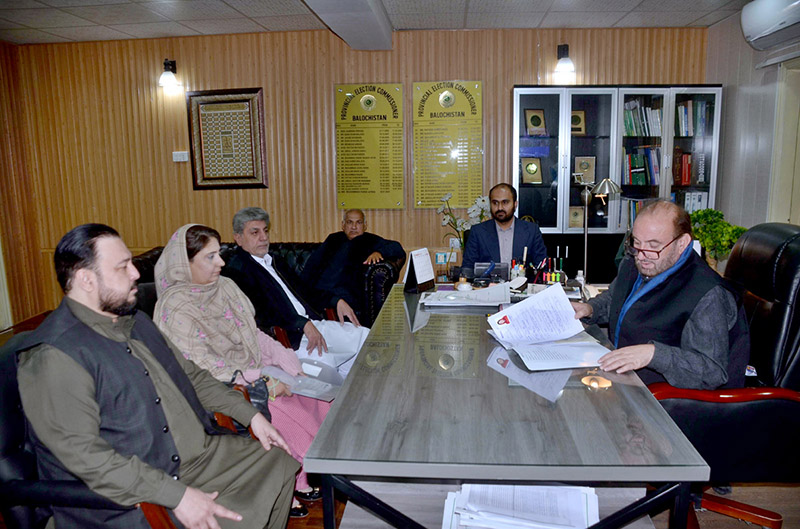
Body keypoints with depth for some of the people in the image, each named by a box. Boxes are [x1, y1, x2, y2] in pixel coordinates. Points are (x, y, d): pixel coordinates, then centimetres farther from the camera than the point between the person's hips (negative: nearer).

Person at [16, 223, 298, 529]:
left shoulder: (135, 321, 12)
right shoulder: (53, 357, -18)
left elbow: (189, 374, 19)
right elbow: (82, 453, -24)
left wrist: (250, 414, 10)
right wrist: (177, 495, -27)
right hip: (131, 494, -8)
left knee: (280, 463, 6)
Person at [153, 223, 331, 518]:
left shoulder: (224, 286, 5)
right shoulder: (176, 309, -17)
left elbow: (256, 336, 9)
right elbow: (204, 371, -20)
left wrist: (291, 367, -4)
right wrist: (264, 382, -23)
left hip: (257, 370, 7)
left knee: (317, 399, -8)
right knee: (286, 418, -22)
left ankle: (297, 479, 11)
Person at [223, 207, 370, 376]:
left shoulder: (275, 261, 23)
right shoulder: (235, 270, -6)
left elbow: (303, 290, 28)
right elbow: (261, 312, -17)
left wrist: (336, 301, 12)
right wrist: (304, 324, -23)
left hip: (313, 324, 9)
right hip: (288, 340, -9)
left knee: (366, 337, 1)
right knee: (324, 361, -32)